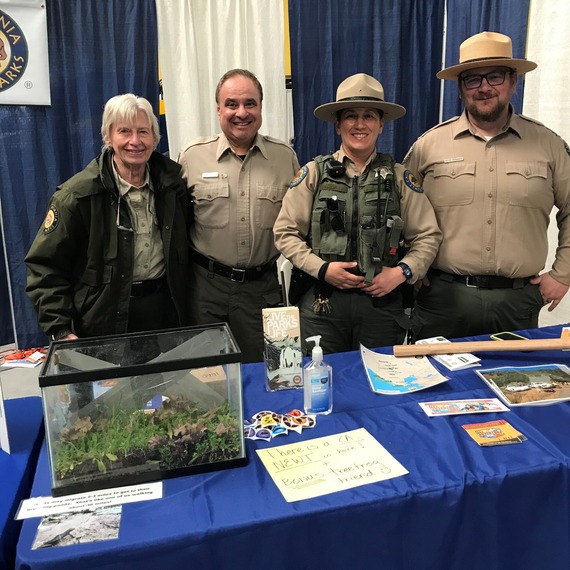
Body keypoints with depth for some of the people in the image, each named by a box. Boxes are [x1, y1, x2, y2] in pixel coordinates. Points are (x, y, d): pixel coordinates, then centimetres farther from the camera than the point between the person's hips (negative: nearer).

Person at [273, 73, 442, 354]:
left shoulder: (399, 178, 7)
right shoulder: (314, 173, 3)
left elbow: (428, 236, 9)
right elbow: (285, 232, 2)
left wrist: (402, 272, -7)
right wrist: (321, 268, -10)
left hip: (382, 302, 1)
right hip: (322, 302, -1)